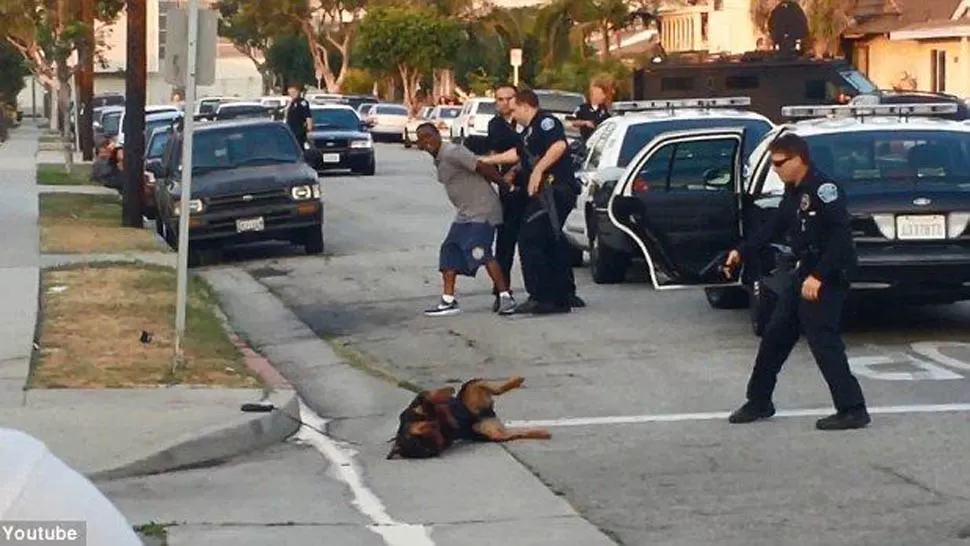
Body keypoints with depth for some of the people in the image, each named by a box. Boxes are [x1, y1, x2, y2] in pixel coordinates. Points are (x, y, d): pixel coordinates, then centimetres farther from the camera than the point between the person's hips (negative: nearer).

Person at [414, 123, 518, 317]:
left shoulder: (452, 153, -16)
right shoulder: (439, 161, 14)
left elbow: (482, 167, -19)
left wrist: (505, 183, -12)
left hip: (482, 211, -10)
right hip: (465, 214, 10)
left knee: (481, 253, -15)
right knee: (450, 252, 6)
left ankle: (505, 297, -7)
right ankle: (448, 301, 8)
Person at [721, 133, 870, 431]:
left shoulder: (823, 189, -19)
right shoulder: (793, 192, 11)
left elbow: (841, 236, -24)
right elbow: (773, 226, 20)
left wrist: (819, 277, -26)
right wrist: (742, 252, 10)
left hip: (827, 278, -10)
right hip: (804, 272, 10)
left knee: (823, 341, -12)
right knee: (775, 335, 14)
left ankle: (852, 410, -9)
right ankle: (759, 402, 26)